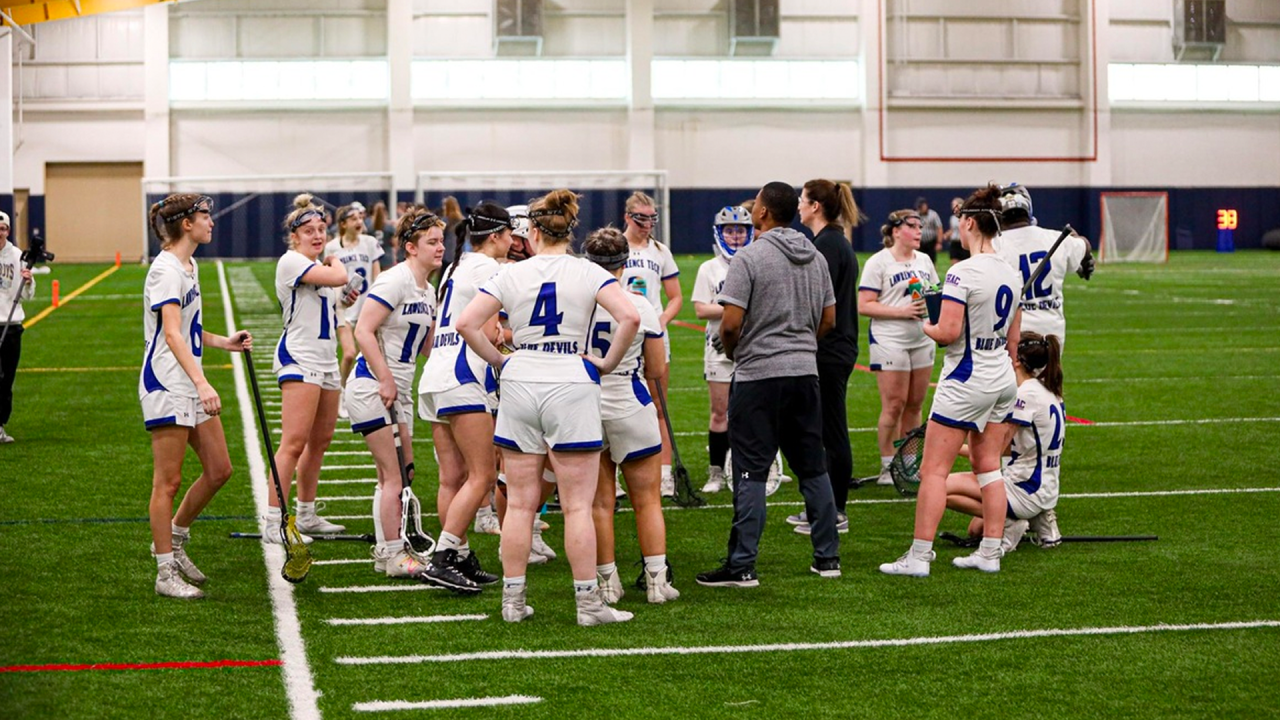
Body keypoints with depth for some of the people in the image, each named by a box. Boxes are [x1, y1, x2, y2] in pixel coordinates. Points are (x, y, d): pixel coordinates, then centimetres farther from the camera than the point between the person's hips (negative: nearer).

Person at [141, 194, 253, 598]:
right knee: (168, 482, -3)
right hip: (166, 386, -9)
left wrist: (224, 343, 14)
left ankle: (174, 540, 26)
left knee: (219, 470, 9)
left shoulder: (190, 266, 15)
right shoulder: (166, 269, -16)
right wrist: (201, 383, -37)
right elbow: (172, 335, -27)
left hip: (192, 386, 9)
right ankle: (165, 573, 4)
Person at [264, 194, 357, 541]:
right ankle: (273, 521, -16)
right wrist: (336, 260, -2)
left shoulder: (319, 265, 17)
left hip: (326, 362, 10)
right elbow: (338, 277, -24)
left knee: (319, 441, 12)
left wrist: (343, 302, 11)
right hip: (299, 360, -10)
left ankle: (307, 515, 21)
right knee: (294, 443, -15)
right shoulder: (291, 261, -11)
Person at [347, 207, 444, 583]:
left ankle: (385, 552, 19)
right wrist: (386, 380, -20)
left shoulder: (428, 291, 12)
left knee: (393, 476, 12)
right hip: (371, 388, -9)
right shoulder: (395, 281, -15)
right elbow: (363, 331, -20)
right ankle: (393, 556, -2)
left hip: (399, 390, 9)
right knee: (392, 476, -7)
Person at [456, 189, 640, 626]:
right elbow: (629, 317, -15)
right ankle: (588, 603, 2)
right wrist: (608, 363, -2)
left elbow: (467, 323, -2)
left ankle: (513, 601, 13)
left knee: (520, 503, 9)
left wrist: (499, 360, 8)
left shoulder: (511, 275, 3)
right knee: (577, 505, 0)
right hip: (570, 384, -2)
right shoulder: (587, 273, -2)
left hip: (519, 383, 2)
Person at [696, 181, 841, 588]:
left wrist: (730, 350, 4)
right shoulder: (815, 258, 10)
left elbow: (731, 323, -16)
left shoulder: (750, 257, -12)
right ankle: (828, 557, 16)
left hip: (758, 374, -6)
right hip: (805, 371, 6)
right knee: (813, 468, 13)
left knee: (751, 473, -4)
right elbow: (828, 320, 14)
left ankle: (742, 566, -5)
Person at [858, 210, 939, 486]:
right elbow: (864, 306, -12)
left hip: (922, 339, 6)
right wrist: (901, 311, -18)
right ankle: (887, 468, 4)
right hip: (889, 341, -6)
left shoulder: (924, 261, 13)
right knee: (894, 406, -5)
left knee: (915, 405, 8)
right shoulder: (879, 262, -7)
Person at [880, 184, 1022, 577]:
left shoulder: (962, 273, -18)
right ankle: (990, 553, 14)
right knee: (988, 466, 13)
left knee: (934, 470, -3)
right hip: (1001, 379, 8)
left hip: (965, 382, -8)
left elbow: (948, 332, -22)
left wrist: (927, 327, -2)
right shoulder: (1010, 274, 6)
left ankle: (919, 556, -4)